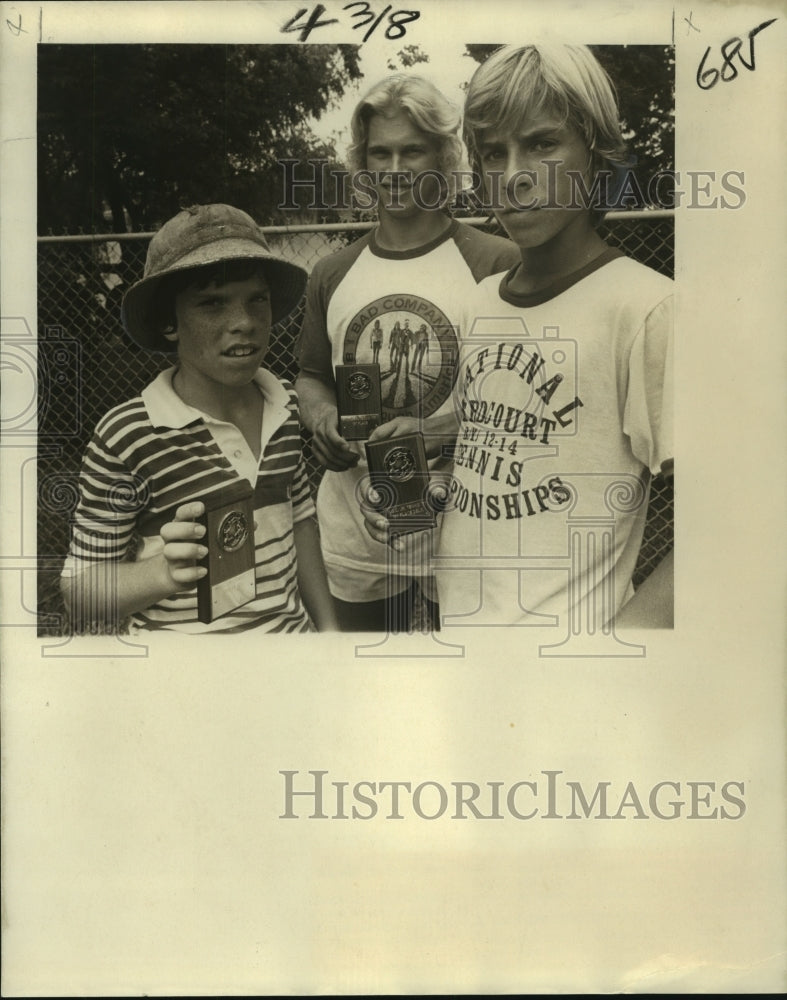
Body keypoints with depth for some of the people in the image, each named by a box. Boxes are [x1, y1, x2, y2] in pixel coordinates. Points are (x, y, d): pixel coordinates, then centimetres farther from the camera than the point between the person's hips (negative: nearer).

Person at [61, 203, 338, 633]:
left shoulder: (283, 405, -5)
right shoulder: (125, 439, -21)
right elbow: (80, 593, -16)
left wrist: (327, 623, 8)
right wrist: (167, 572, -32)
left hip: (293, 630, 5)